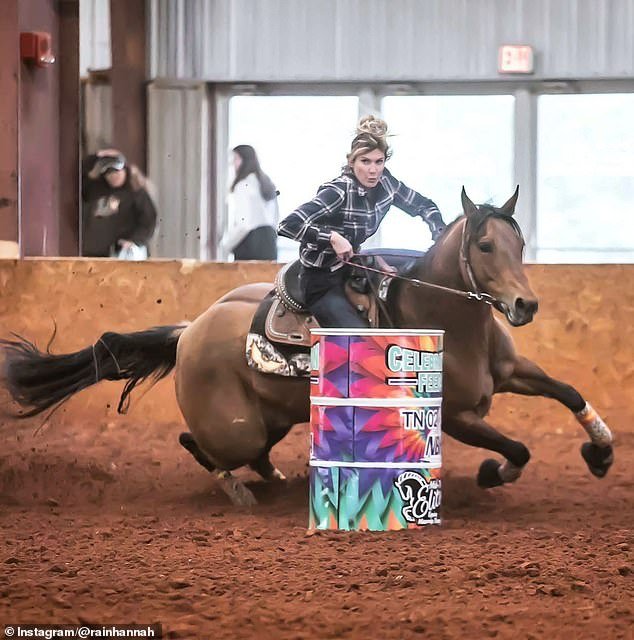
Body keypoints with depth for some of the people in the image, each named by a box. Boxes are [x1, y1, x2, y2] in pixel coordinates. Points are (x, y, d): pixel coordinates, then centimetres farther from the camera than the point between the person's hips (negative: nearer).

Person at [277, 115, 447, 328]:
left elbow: (423, 206, 13)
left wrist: (440, 234, -5)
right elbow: (287, 225, -33)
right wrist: (333, 237, -36)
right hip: (321, 282, -8)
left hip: (351, 269, 8)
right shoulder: (338, 192, -24)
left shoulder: (384, 182, -3)